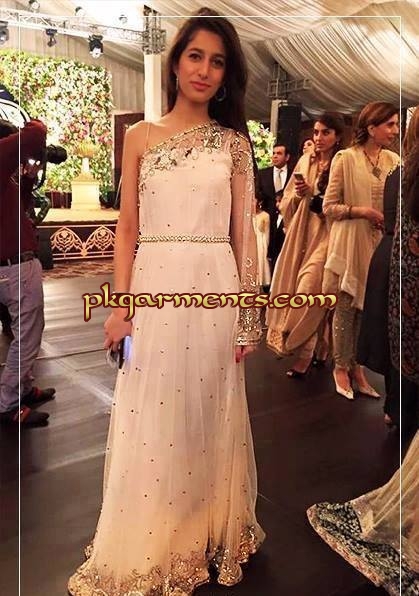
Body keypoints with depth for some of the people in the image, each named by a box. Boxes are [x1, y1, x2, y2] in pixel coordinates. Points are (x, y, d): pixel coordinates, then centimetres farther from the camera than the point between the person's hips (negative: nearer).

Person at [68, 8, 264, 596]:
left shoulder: (235, 141, 8)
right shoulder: (141, 136, 8)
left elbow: (244, 232, 4)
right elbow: (127, 228, 5)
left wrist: (250, 314, -1)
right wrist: (120, 305, -4)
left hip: (215, 291, 0)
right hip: (154, 290, 0)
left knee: (207, 420, 10)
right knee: (150, 425, 8)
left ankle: (206, 536, 34)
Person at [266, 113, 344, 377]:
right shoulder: (305, 162, 11)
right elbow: (288, 201, 14)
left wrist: (314, 196, -16)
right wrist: (298, 194, -5)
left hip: (326, 233, -6)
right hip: (301, 233, 6)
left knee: (310, 288, -13)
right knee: (294, 287, 9)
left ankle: (305, 353, 0)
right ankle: (316, 349, 25)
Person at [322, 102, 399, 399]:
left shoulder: (394, 161, 7)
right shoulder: (345, 159, -5)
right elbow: (329, 207, -6)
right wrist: (362, 211, -17)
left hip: (380, 244, 4)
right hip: (351, 243, -4)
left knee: (369, 307, 9)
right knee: (346, 307, 3)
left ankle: (357, 366, 22)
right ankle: (341, 367, 18)